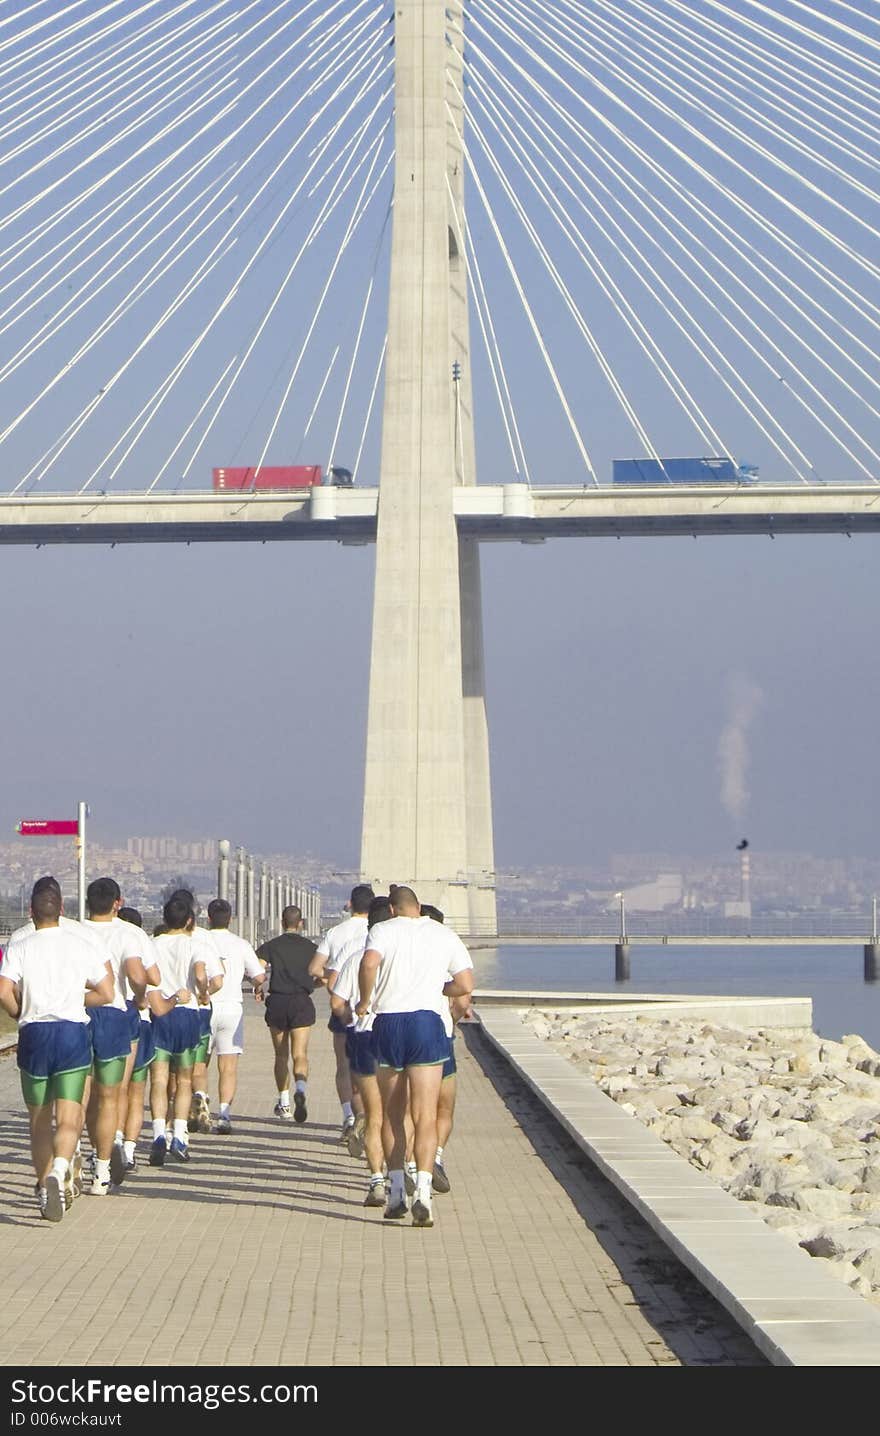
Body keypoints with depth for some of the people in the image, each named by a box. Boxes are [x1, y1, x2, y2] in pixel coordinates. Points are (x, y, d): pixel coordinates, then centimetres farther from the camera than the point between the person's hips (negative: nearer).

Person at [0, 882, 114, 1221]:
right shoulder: (82, 945, 4)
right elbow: (106, 994, 5)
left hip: (34, 1034, 1)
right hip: (74, 1033, -1)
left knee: (39, 1120, 15)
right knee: (68, 1119, -7)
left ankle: (45, 1184, 20)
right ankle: (59, 1169, -34)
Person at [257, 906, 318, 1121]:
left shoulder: (271, 946, 4)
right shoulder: (310, 947, 7)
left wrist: (259, 989, 8)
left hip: (277, 1002, 0)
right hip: (302, 1002, 0)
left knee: (281, 1055, 14)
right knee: (300, 1055, -6)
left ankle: (284, 1103, 18)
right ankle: (300, 1088, -35)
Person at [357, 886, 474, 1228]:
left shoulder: (383, 930, 4)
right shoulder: (445, 935, 11)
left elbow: (369, 962, -18)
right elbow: (466, 985, 5)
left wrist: (365, 1000, -3)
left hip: (388, 1023, 0)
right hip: (427, 1022, 0)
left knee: (391, 1114, 15)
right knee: (425, 1115, -3)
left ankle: (396, 1190, 14)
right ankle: (422, 1190, -20)